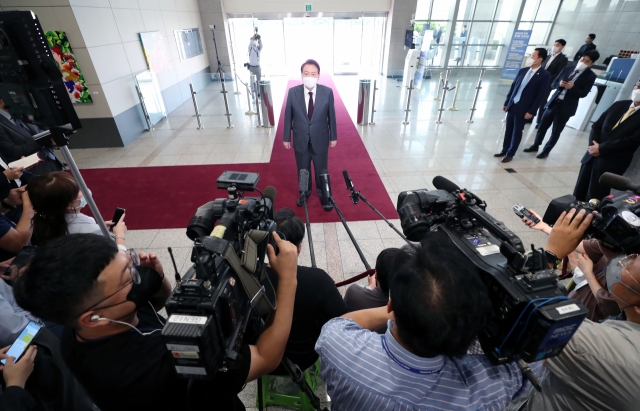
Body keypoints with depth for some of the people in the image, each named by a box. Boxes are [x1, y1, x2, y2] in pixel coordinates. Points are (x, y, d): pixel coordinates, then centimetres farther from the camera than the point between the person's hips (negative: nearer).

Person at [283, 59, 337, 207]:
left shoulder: (327, 92, -13)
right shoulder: (293, 92, -11)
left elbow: (331, 116, -4)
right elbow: (288, 116, -4)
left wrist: (333, 137, 2)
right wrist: (287, 138, 0)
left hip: (320, 140, 0)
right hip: (301, 140, 1)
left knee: (321, 169, 18)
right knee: (303, 169, 19)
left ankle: (322, 192, 44)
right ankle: (304, 192, 44)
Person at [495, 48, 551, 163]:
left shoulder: (545, 76, -9)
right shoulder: (523, 71, 7)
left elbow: (540, 96, -11)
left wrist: (531, 111, -15)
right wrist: (506, 102, 10)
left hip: (523, 109, -5)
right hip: (512, 105, 5)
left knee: (517, 132, 4)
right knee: (508, 130, 12)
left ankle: (510, 154, 14)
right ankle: (504, 150, 25)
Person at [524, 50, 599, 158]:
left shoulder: (590, 76, -3)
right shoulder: (567, 69, 7)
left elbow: (583, 94, -6)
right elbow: (553, 84, 8)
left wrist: (572, 87, -22)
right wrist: (560, 84, -14)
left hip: (566, 107, -3)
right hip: (553, 103, 3)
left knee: (556, 132, 5)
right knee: (542, 126, 10)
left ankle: (546, 151, 16)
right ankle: (535, 146, 26)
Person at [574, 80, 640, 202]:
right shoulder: (619, 105, 10)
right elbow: (596, 125, 9)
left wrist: (601, 148, -14)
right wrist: (594, 145, -7)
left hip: (612, 164, -5)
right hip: (592, 156, 5)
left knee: (593, 199, 1)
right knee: (579, 193, 11)